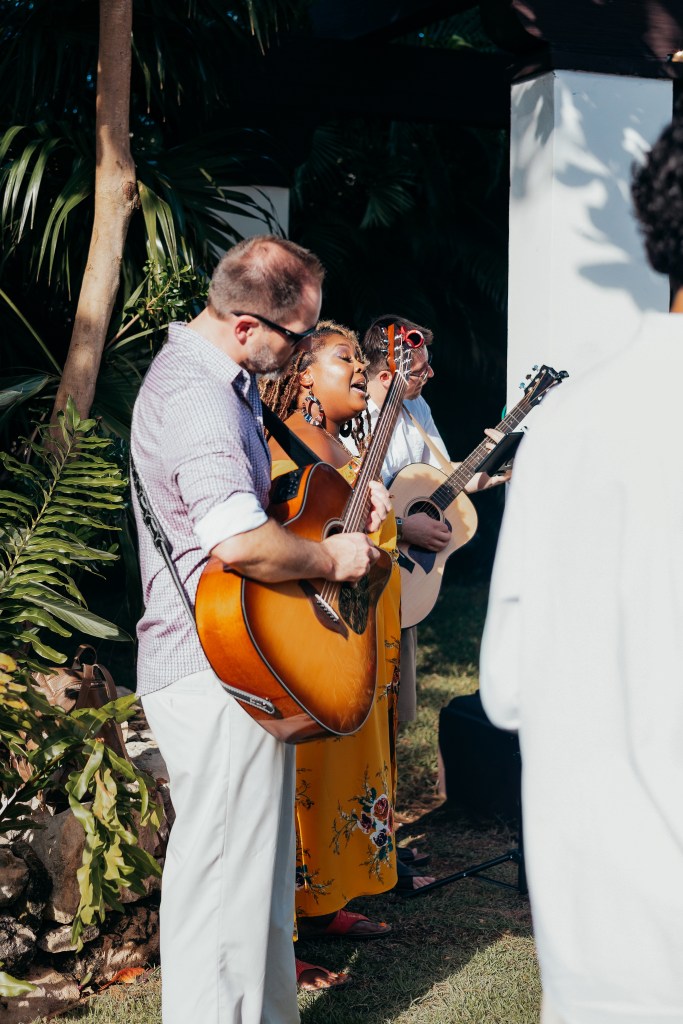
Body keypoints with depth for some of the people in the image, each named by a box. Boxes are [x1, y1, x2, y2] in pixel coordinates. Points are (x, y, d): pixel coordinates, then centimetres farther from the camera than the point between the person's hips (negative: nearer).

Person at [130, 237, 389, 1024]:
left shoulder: (220, 375, 13)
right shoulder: (197, 397, -22)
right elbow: (240, 542, -36)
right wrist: (332, 559, -19)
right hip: (219, 673, -11)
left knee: (256, 873, 20)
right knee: (225, 885, -2)